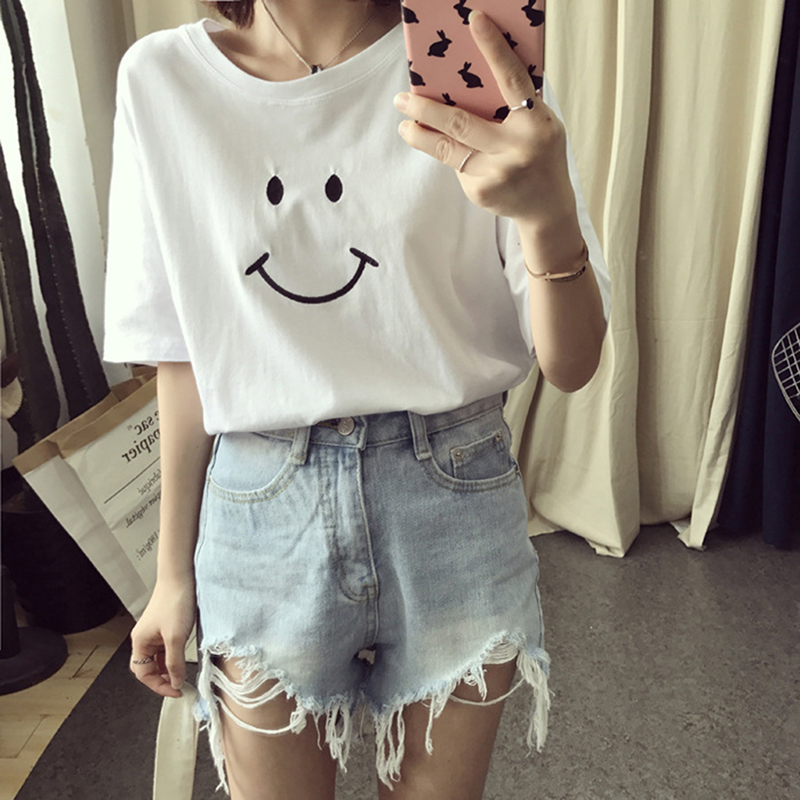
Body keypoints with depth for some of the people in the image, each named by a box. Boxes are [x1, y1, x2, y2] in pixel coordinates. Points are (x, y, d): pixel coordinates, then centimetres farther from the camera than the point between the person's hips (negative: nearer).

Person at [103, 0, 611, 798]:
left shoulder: (476, 67, -7)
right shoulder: (160, 78, -3)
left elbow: (571, 366, -11)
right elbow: (184, 354, 3)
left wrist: (552, 215, -32)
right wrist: (174, 571, 8)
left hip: (455, 500, 0)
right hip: (261, 512, 1)